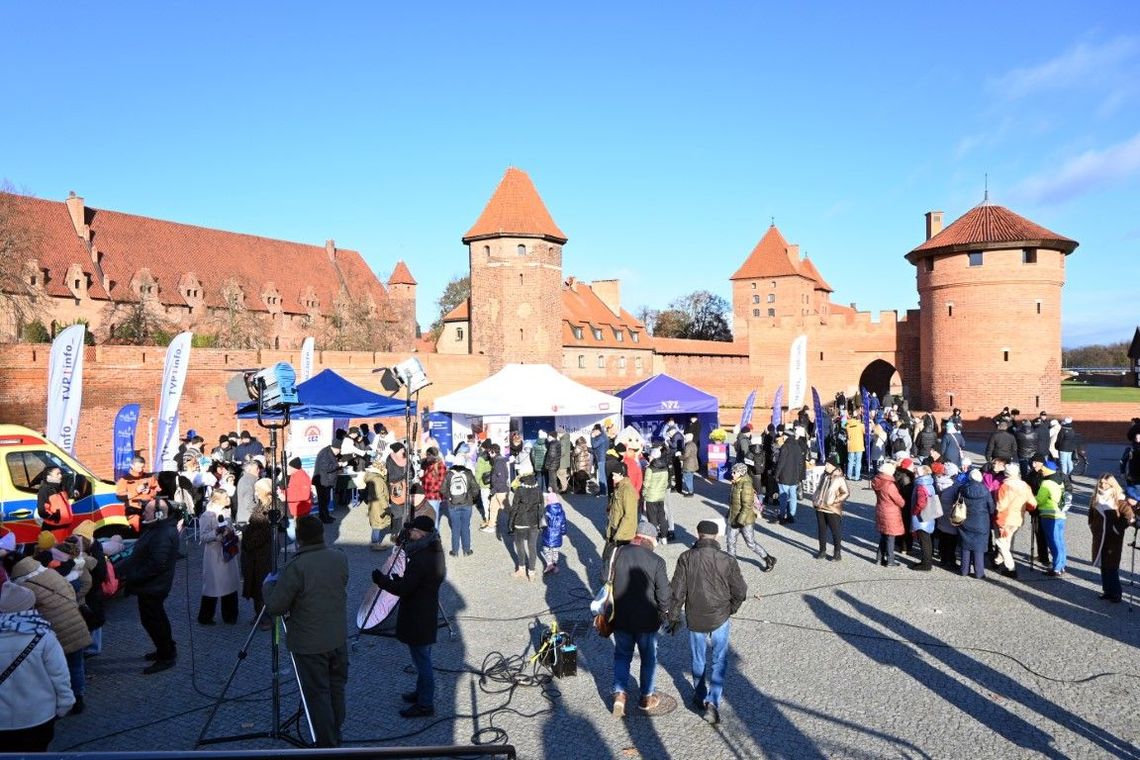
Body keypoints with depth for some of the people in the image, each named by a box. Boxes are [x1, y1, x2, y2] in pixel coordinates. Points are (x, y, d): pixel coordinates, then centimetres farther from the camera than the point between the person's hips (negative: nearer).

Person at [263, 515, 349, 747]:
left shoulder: (296, 567, -22)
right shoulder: (341, 559, -3)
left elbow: (275, 607, -17)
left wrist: (269, 584, 3)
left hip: (309, 644, -6)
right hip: (338, 639, 6)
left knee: (318, 694, 6)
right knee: (336, 688, 20)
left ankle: (327, 745, 13)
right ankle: (335, 735, 35)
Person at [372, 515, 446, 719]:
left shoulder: (420, 560, -28)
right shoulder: (434, 553, 4)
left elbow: (403, 589, -24)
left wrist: (380, 579, -12)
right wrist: (401, 580, 7)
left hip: (418, 619, -10)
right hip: (426, 615, 10)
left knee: (422, 660, 2)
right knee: (423, 658, 23)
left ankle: (425, 705, 14)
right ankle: (422, 692, 38)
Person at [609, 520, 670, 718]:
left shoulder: (618, 554, -9)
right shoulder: (656, 561, -18)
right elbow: (664, 594, -13)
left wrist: (609, 611, 15)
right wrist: (666, 613, 8)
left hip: (620, 618, 2)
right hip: (646, 620, -2)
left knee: (622, 655, 19)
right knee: (648, 657, 18)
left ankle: (619, 694, 8)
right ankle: (646, 697, 30)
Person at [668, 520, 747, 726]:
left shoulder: (686, 558, -12)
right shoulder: (727, 561, -13)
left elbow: (677, 591, -9)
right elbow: (740, 592, -6)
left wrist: (674, 616, 5)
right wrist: (730, 609, 13)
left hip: (694, 620, 1)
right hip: (720, 620, -1)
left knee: (698, 660, 20)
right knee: (719, 661, 14)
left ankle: (700, 698, 36)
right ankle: (713, 702, 2)